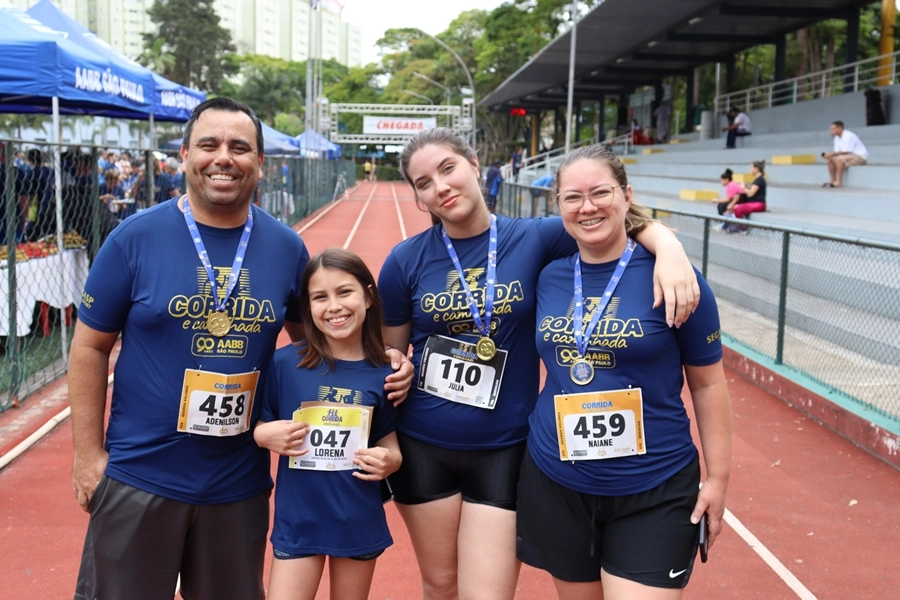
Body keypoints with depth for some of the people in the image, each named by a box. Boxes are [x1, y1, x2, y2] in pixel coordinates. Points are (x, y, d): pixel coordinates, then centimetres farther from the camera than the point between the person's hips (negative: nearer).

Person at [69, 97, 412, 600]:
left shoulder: (287, 247, -2)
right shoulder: (135, 238, -8)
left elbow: (311, 335, 12)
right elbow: (90, 348, -2)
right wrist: (89, 454, -4)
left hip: (240, 482, 2)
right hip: (139, 477, -2)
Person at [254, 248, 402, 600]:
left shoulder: (383, 374, -5)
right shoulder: (284, 363, -9)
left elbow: (389, 443, 6)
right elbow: (256, 426, 1)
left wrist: (389, 460, -14)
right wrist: (266, 435, -19)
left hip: (359, 522, 1)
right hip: (298, 520, -1)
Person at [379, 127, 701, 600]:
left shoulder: (534, 239, -7)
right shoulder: (405, 261, -5)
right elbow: (387, 355, 6)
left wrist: (670, 250, -24)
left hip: (504, 450, -1)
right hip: (422, 448, 1)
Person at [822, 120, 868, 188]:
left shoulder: (848, 136, -21)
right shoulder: (837, 138, 9)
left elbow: (845, 152, -26)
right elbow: (836, 151, 5)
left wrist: (832, 154, -27)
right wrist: (829, 154, -16)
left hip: (860, 156, -10)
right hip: (850, 155, 10)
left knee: (839, 159, -32)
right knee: (831, 160, 0)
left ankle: (839, 182, -28)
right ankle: (832, 180, -3)